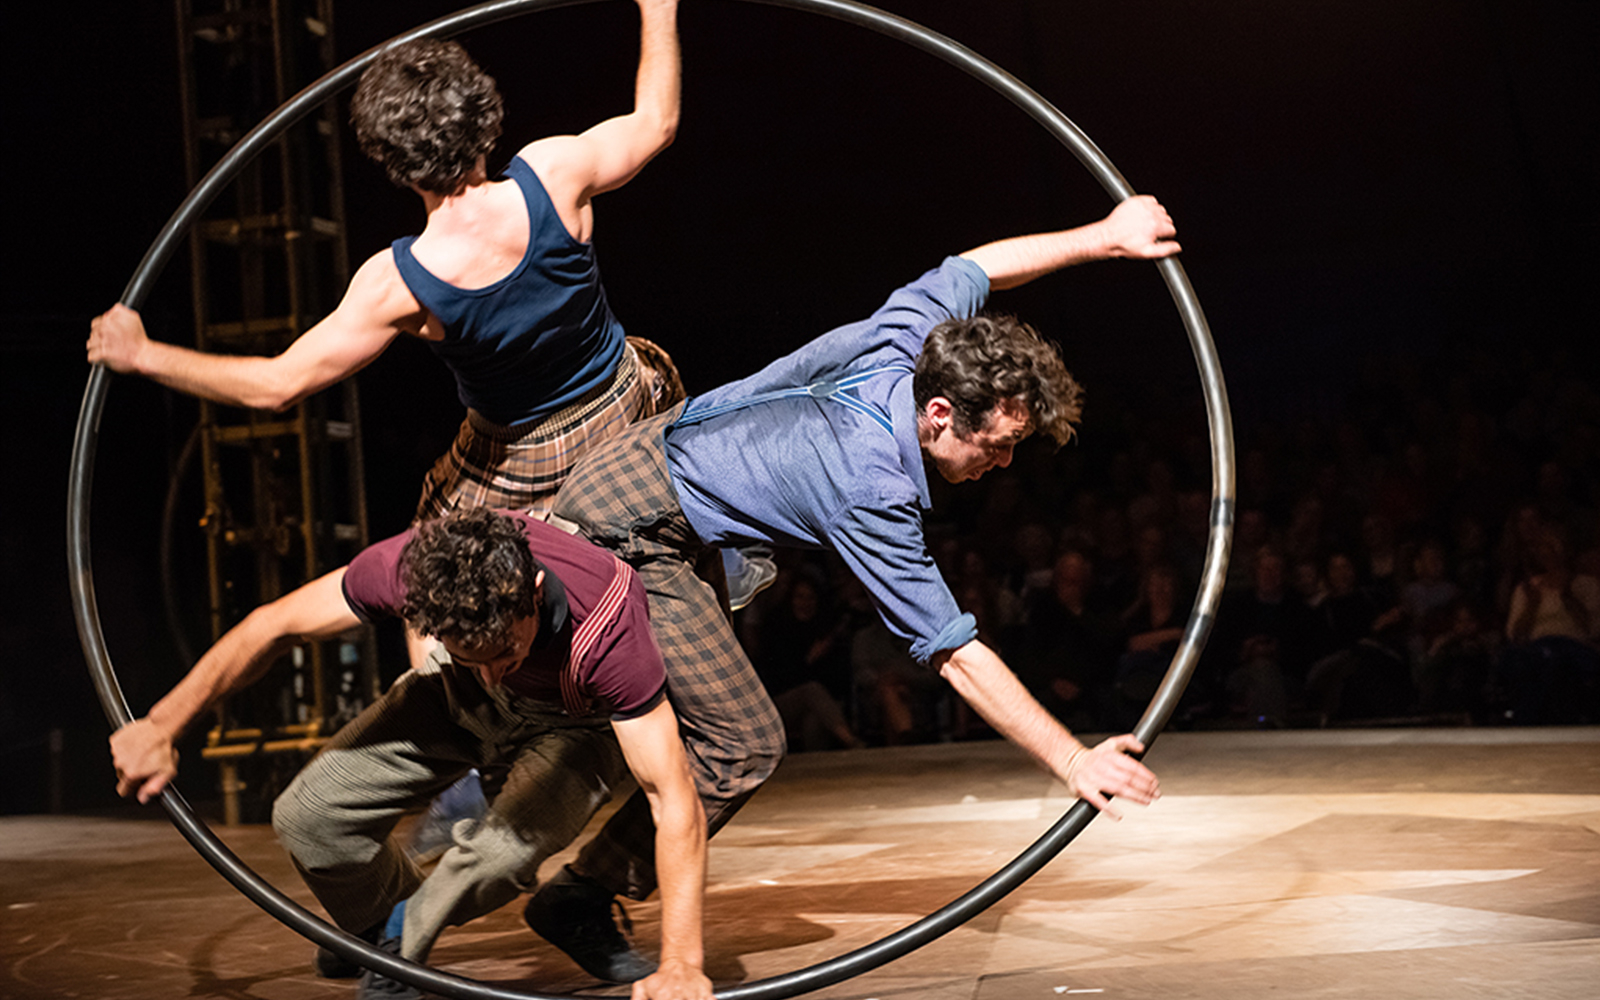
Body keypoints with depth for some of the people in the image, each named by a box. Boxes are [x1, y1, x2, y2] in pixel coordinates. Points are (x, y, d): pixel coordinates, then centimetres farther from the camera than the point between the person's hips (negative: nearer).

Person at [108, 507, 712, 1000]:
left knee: (505, 849, -33)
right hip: (457, 702, 3)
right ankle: (383, 926, 19)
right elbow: (274, 625, -19)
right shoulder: (416, 564, -36)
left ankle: (399, 945, 0)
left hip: (573, 728, -3)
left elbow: (674, 802, -41)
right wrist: (160, 728, -14)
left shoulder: (605, 626, -43)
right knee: (308, 816, -12)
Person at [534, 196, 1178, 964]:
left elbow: (972, 267, 11)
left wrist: (1105, 236, 13)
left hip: (642, 453, 10)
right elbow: (955, 654, -25)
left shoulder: (899, 340, -9)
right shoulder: (870, 496, -28)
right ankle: (589, 895, 3)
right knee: (743, 744, -9)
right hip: (626, 527, -9)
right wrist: (1072, 761, -24)